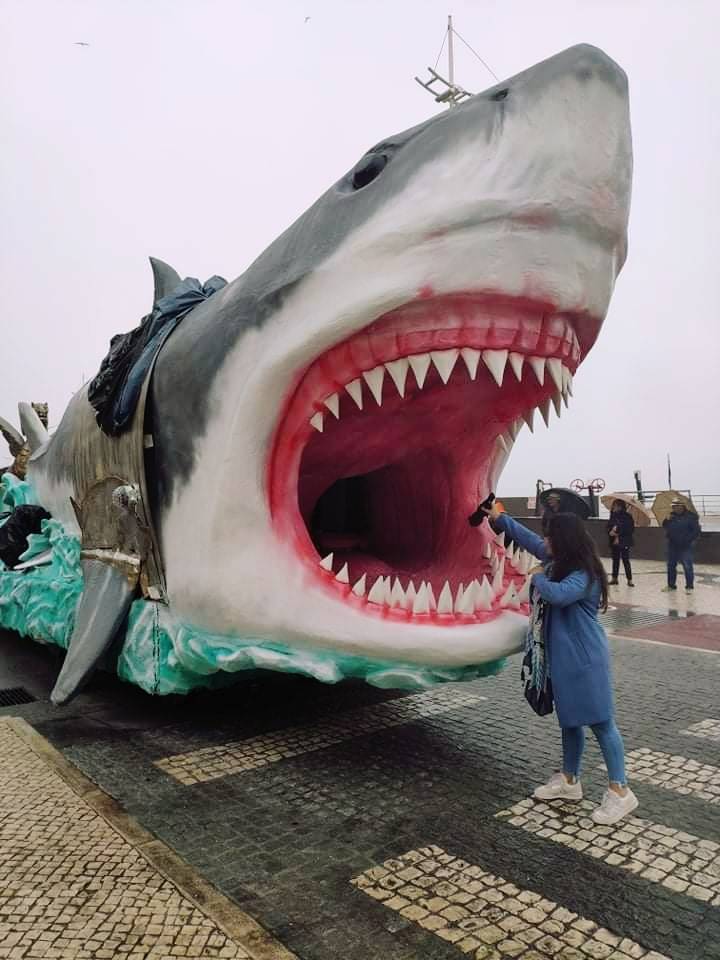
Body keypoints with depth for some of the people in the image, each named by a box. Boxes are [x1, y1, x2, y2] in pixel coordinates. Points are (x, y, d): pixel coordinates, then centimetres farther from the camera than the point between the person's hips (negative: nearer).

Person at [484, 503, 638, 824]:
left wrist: (537, 577, -18)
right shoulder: (558, 562, 6)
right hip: (563, 656, 9)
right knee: (569, 720, 18)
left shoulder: (584, 576, -21)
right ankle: (569, 780, 30)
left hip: (585, 658, -9)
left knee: (600, 722, -2)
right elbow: (531, 540, 18)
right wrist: (499, 519, 22)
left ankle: (620, 792, 7)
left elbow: (558, 594, -38)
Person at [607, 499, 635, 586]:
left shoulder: (627, 517, -8)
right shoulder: (613, 516, 7)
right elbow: (608, 527, 9)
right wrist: (610, 532, -14)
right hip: (614, 542, 5)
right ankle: (614, 578, 20)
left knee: (625, 560, -4)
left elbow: (631, 529, -13)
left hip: (624, 543, -5)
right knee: (615, 560, 12)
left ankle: (629, 579, 3)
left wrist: (618, 535, -17)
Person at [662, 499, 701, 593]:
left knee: (687, 566, -6)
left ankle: (689, 586, 4)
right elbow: (665, 526, 15)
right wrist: (667, 520, -4)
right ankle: (671, 585, 25)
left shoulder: (690, 516, -9)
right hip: (672, 545, 6)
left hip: (685, 546, -6)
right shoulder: (672, 516, 7)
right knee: (671, 565, 12)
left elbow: (696, 530, -8)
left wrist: (689, 540, -15)